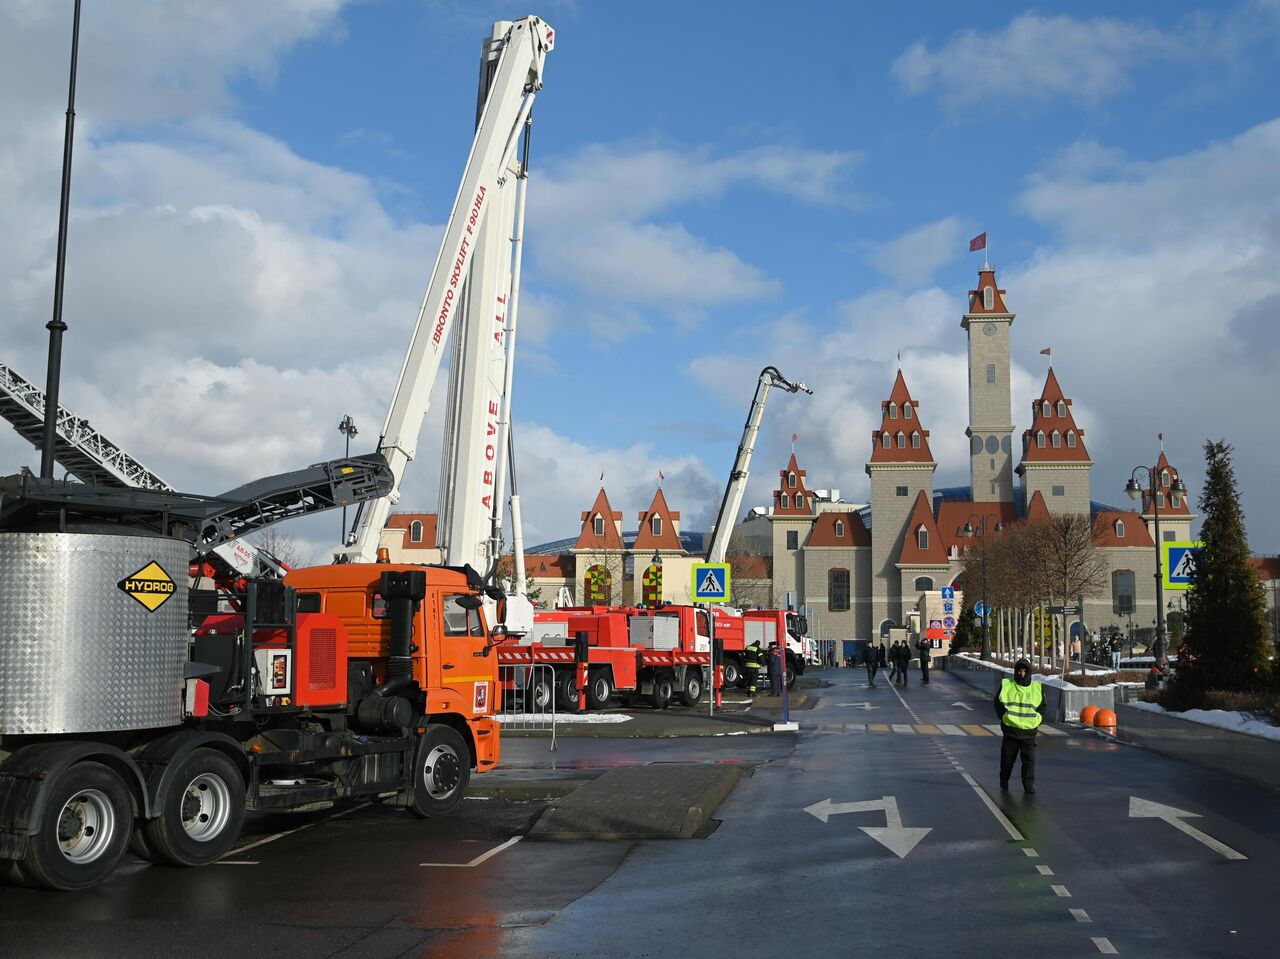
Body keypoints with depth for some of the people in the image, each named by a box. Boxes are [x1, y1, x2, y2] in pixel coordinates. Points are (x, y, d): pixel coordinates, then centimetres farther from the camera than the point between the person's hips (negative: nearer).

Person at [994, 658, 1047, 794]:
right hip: (1010, 729, 0)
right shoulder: (1006, 685, 2)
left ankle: (1029, 785, -3)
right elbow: (998, 704, 7)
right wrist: (1005, 717, -4)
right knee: (1007, 758, 10)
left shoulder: (1037, 687, 6)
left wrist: (1036, 720, 0)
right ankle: (1004, 781, 29)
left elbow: (1042, 707, 13)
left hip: (1029, 730, 0)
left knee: (1029, 759, -7)